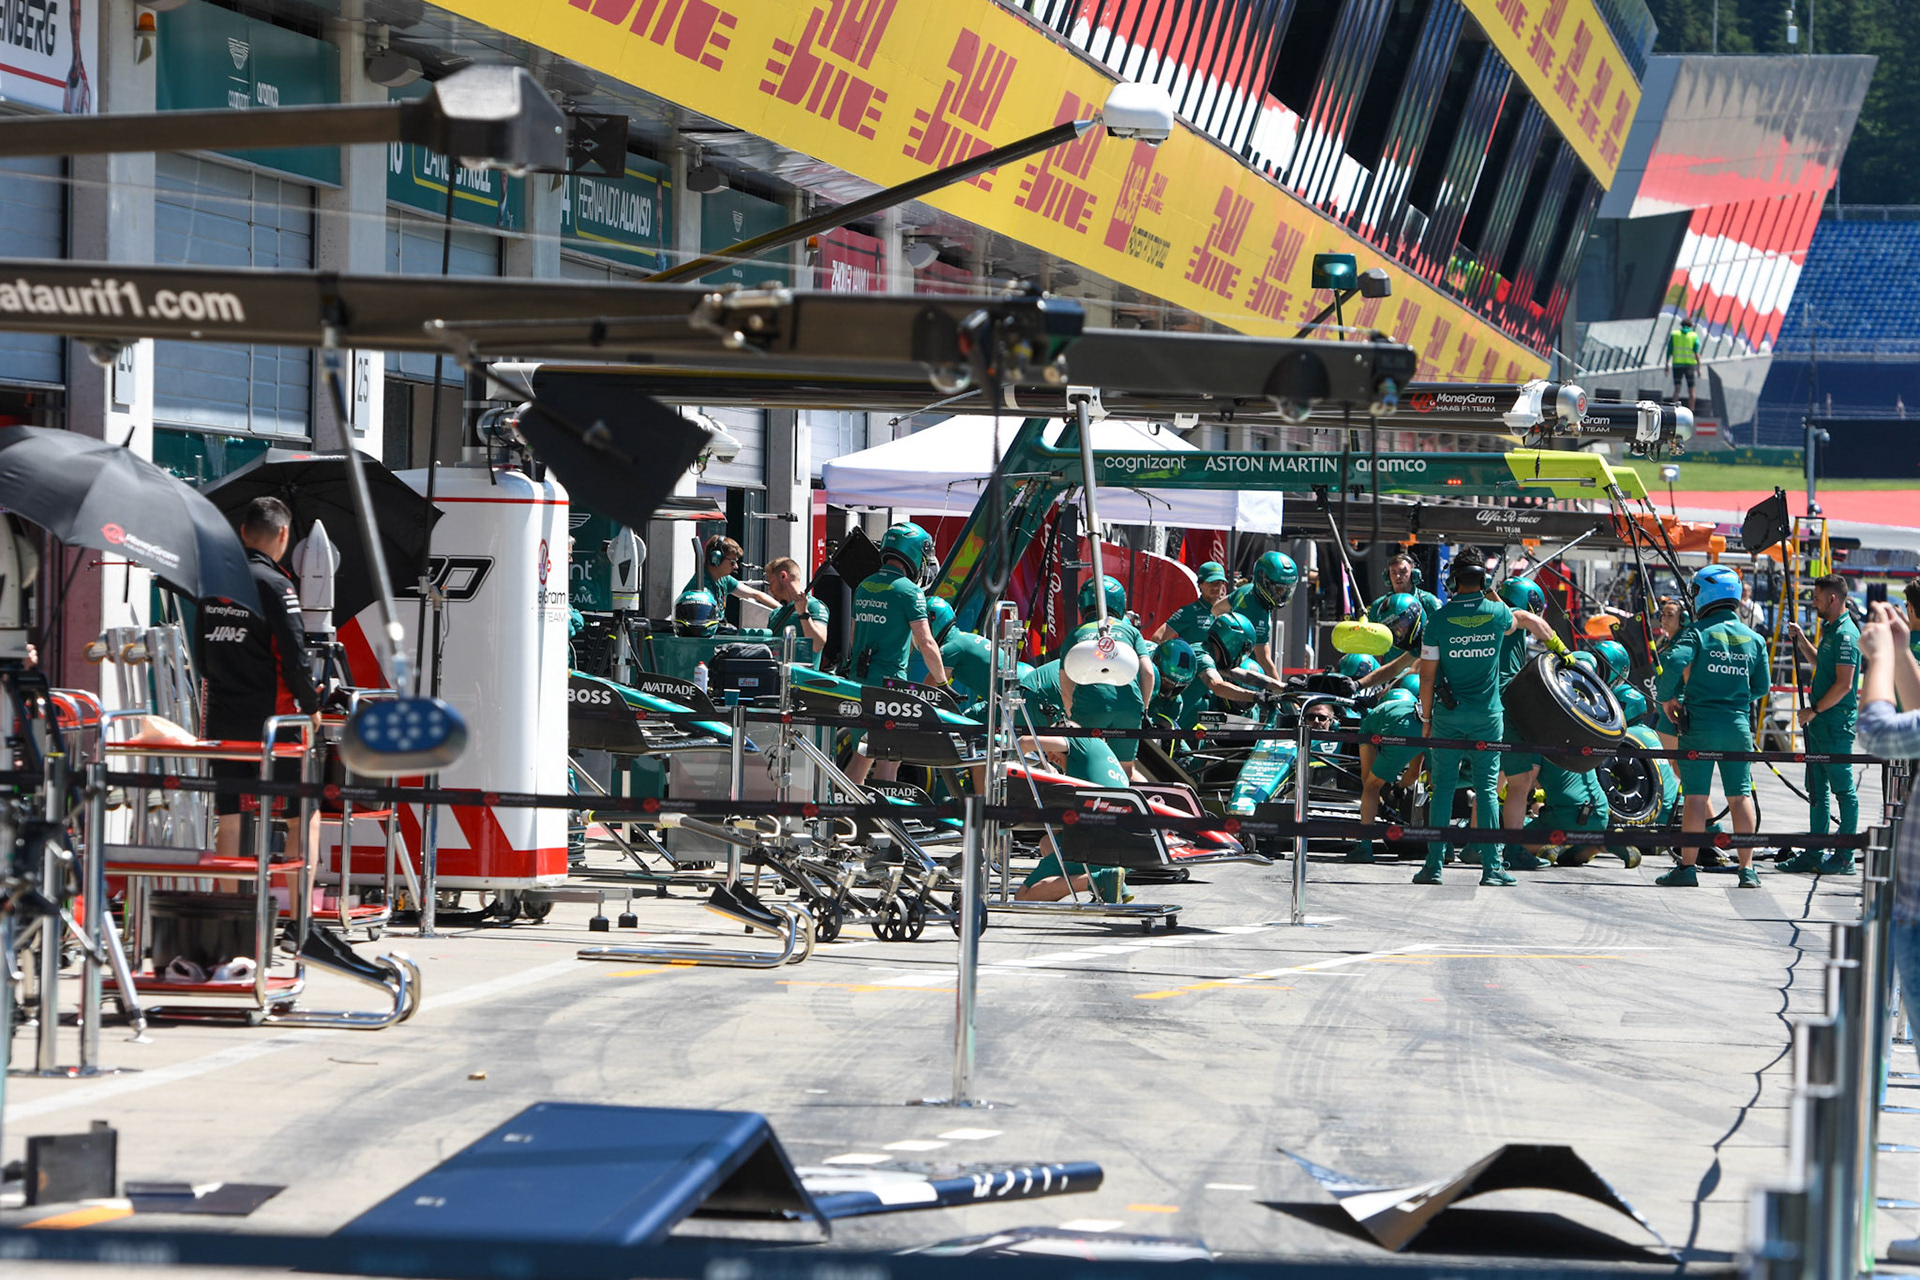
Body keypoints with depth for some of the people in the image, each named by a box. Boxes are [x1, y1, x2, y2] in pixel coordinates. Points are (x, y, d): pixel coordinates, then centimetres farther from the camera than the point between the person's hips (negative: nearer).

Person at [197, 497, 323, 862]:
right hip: (271, 719, -6)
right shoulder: (275, 585, -12)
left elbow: (200, 654, 15)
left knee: (228, 818, 9)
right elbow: (294, 657, -14)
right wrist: (311, 705, 0)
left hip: (221, 719, 6)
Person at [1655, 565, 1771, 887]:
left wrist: (1667, 696, -5)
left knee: (1696, 796, -1)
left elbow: (1674, 662, -21)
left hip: (1700, 725, -3)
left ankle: (1688, 866, -2)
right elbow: (1761, 688, 10)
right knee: (1741, 795, 6)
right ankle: (1747, 869, 5)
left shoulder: (1698, 632, -6)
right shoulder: (1753, 639, 7)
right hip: (1739, 725, 3)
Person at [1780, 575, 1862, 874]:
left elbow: (1844, 684, -22)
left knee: (1843, 788, -5)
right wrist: (1802, 641, 20)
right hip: (1820, 723, 10)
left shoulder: (1846, 635, -17)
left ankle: (1845, 857, -2)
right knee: (1816, 788, 13)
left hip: (1836, 725, -10)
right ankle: (1815, 852, 19)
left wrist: (1814, 710, -16)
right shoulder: (1831, 630, 14)